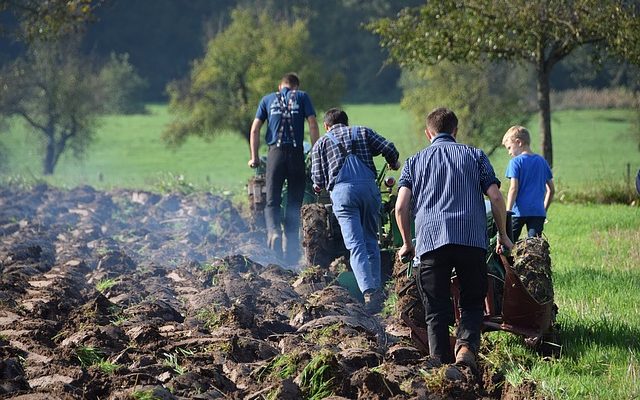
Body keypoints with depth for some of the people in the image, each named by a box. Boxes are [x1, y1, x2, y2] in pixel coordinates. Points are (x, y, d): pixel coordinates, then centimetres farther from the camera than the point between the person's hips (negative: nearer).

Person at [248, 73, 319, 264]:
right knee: (294, 202, 8)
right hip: (297, 153, 0)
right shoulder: (302, 97, 10)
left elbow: (255, 129, 8)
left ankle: (273, 231, -27)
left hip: (275, 152, 0)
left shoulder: (268, 99, 14)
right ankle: (291, 249, 8)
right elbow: (313, 125, -1)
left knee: (272, 200, 2)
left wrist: (254, 157, 12)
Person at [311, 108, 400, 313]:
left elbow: (318, 180, 12)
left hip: (342, 190, -2)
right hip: (369, 186, 2)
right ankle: (377, 289, 15)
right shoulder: (363, 132, 22)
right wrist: (394, 163, 30)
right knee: (371, 240, 17)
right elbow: (388, 147, 9)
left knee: (356, 245, -7)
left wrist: (319, 185, 35)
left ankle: (369, 292, -21)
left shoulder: (321, 143, 19)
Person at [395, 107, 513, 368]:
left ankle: (441, 364, -2)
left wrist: (407, 244, 17)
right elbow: (496, 197, 5)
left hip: (430, 241, 0)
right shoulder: (475, 156, 16)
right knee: (472, 303, 10)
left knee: (436, 310, 6)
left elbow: (401, 207, 5)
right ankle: (466, 347, -15)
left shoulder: (414, 162, 17)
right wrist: (503, 236, 17)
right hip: (472, 239, 0)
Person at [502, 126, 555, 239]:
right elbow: (551, 190, 15)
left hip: (520, 212, -5)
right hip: (538, 212, 5)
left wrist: (507, 212, -11)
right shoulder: (542, 161, 12)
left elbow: (513, 189, -12)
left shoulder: (515, 162, -4)